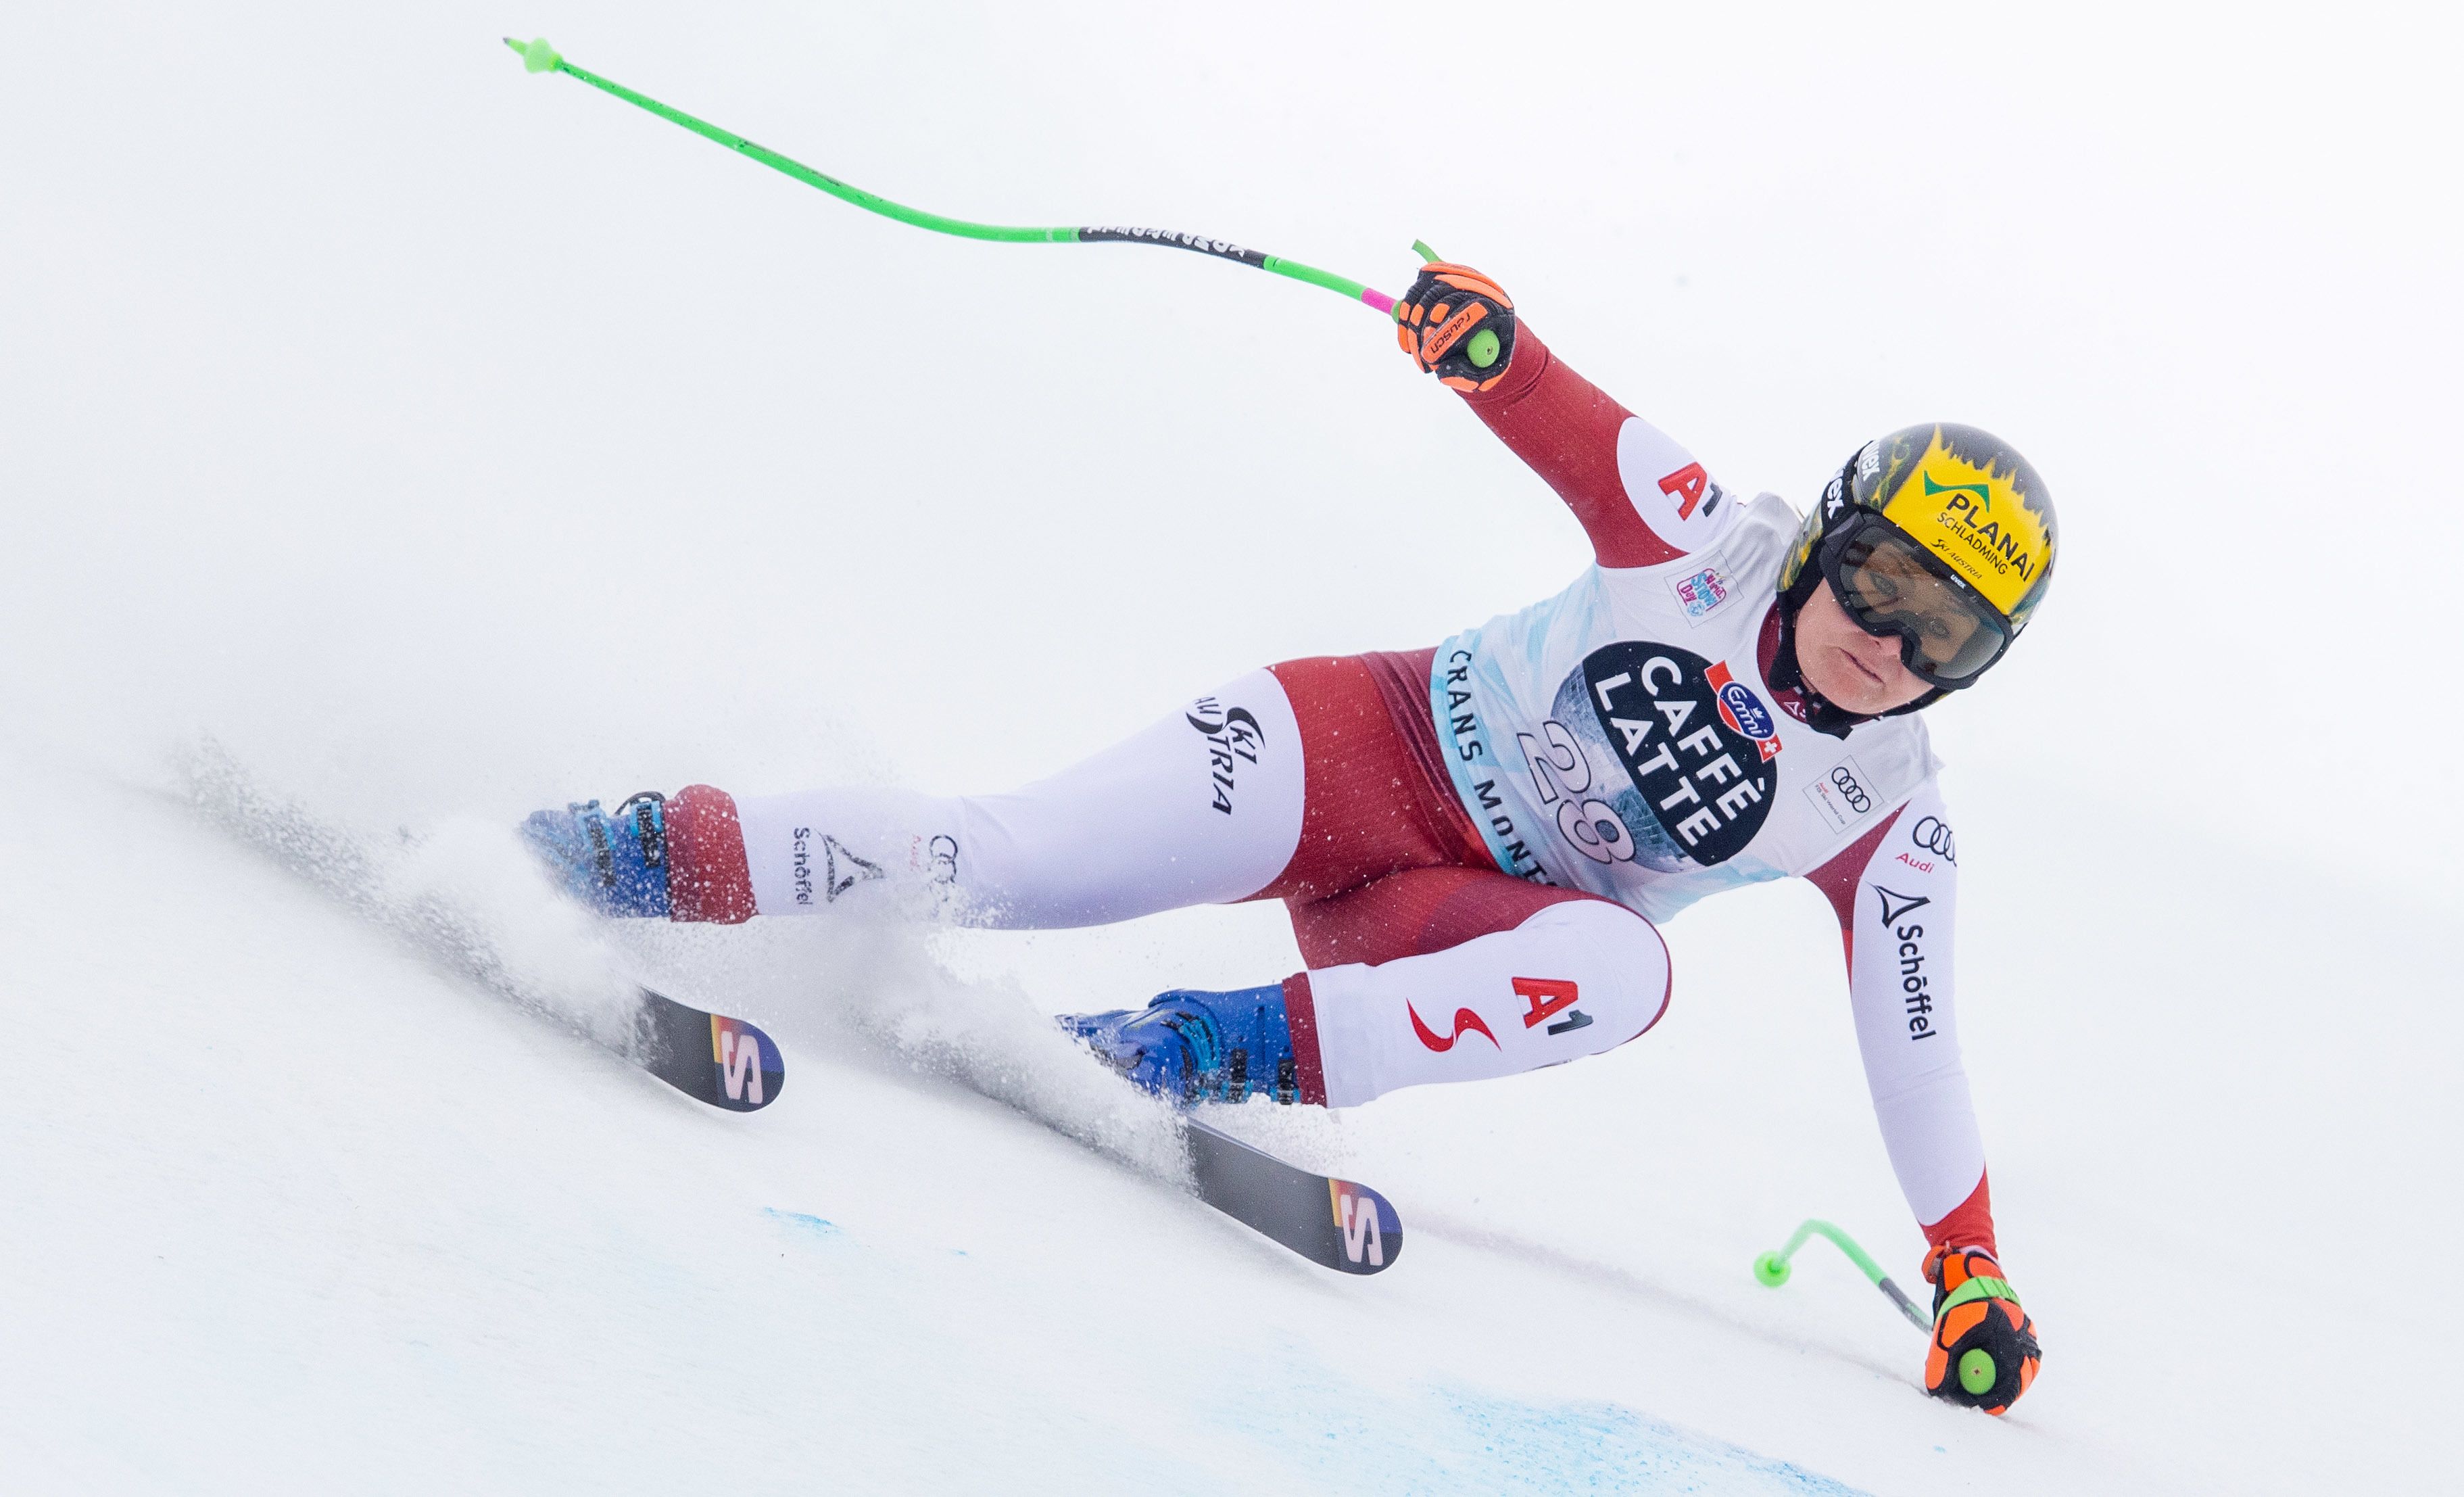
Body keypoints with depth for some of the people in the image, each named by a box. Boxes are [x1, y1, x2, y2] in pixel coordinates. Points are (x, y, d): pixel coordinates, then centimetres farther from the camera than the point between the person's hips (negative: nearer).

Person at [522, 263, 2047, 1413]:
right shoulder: (1715, 542, -9)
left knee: (1622, 963, -33)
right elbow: (1555, 413, -11)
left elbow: (1915, 1043, -4)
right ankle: (669, 857, -10)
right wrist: (1486, 334, -35)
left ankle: (1262, 1049, -32)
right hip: (1373, 746, -1)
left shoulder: (1888, 828, -7)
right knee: (1011, 861, -19)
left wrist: (1970, 1270, -8)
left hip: (1459, 929, 2)